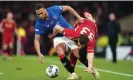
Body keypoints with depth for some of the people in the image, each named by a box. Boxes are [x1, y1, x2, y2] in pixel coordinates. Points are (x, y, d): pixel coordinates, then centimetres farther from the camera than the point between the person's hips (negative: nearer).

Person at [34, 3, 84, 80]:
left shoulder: (54, 9, -22)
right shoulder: (39, 24, -20)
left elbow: (67, 8, -5)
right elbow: (36, 39, -17)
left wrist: (79, 17, -11)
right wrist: (39, 54, -31)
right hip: (58, 37, 1)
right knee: (59, 51, -29)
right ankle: (73, 74, -18)